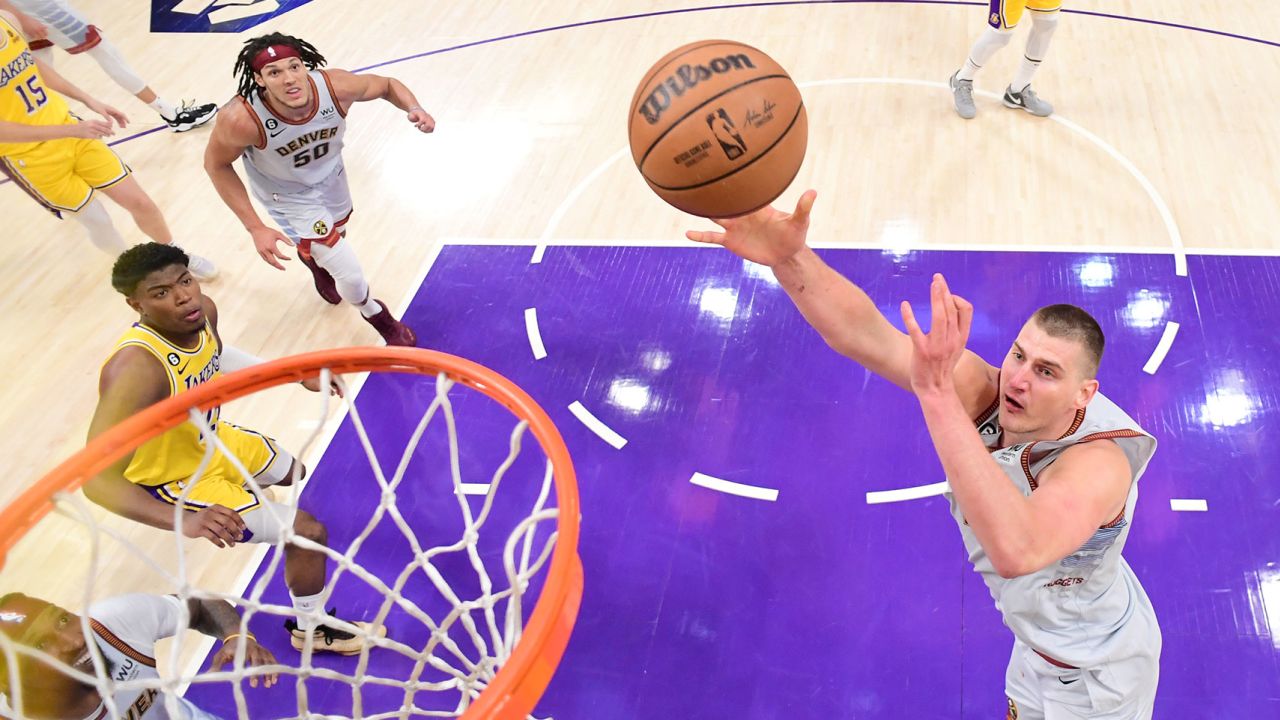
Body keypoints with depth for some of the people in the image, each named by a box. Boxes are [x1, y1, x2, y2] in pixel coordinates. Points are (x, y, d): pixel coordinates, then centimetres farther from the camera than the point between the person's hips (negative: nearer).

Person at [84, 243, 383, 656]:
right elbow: (97, 479, -45)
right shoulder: (136, 369, -42)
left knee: (292, 473, 34)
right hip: (177, 482, -8)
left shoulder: (202, 312, -19)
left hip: (210, 439, 8)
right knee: (309, 532, -8)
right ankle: (311, 629, 21)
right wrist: (185, 521, -58)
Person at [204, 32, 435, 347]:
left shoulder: (335, 86, -33)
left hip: (331, 176, 4)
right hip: (289, 196, -4)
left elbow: (386, 84, -12)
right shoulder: (242, 118, -40)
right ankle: (378, 318, 28)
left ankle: (317, 263, 73)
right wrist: (256, 228, -24)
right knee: (350, 277, -8)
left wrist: (413, 108, -33)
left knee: (335, 235, 34)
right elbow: (216, 165, -20)